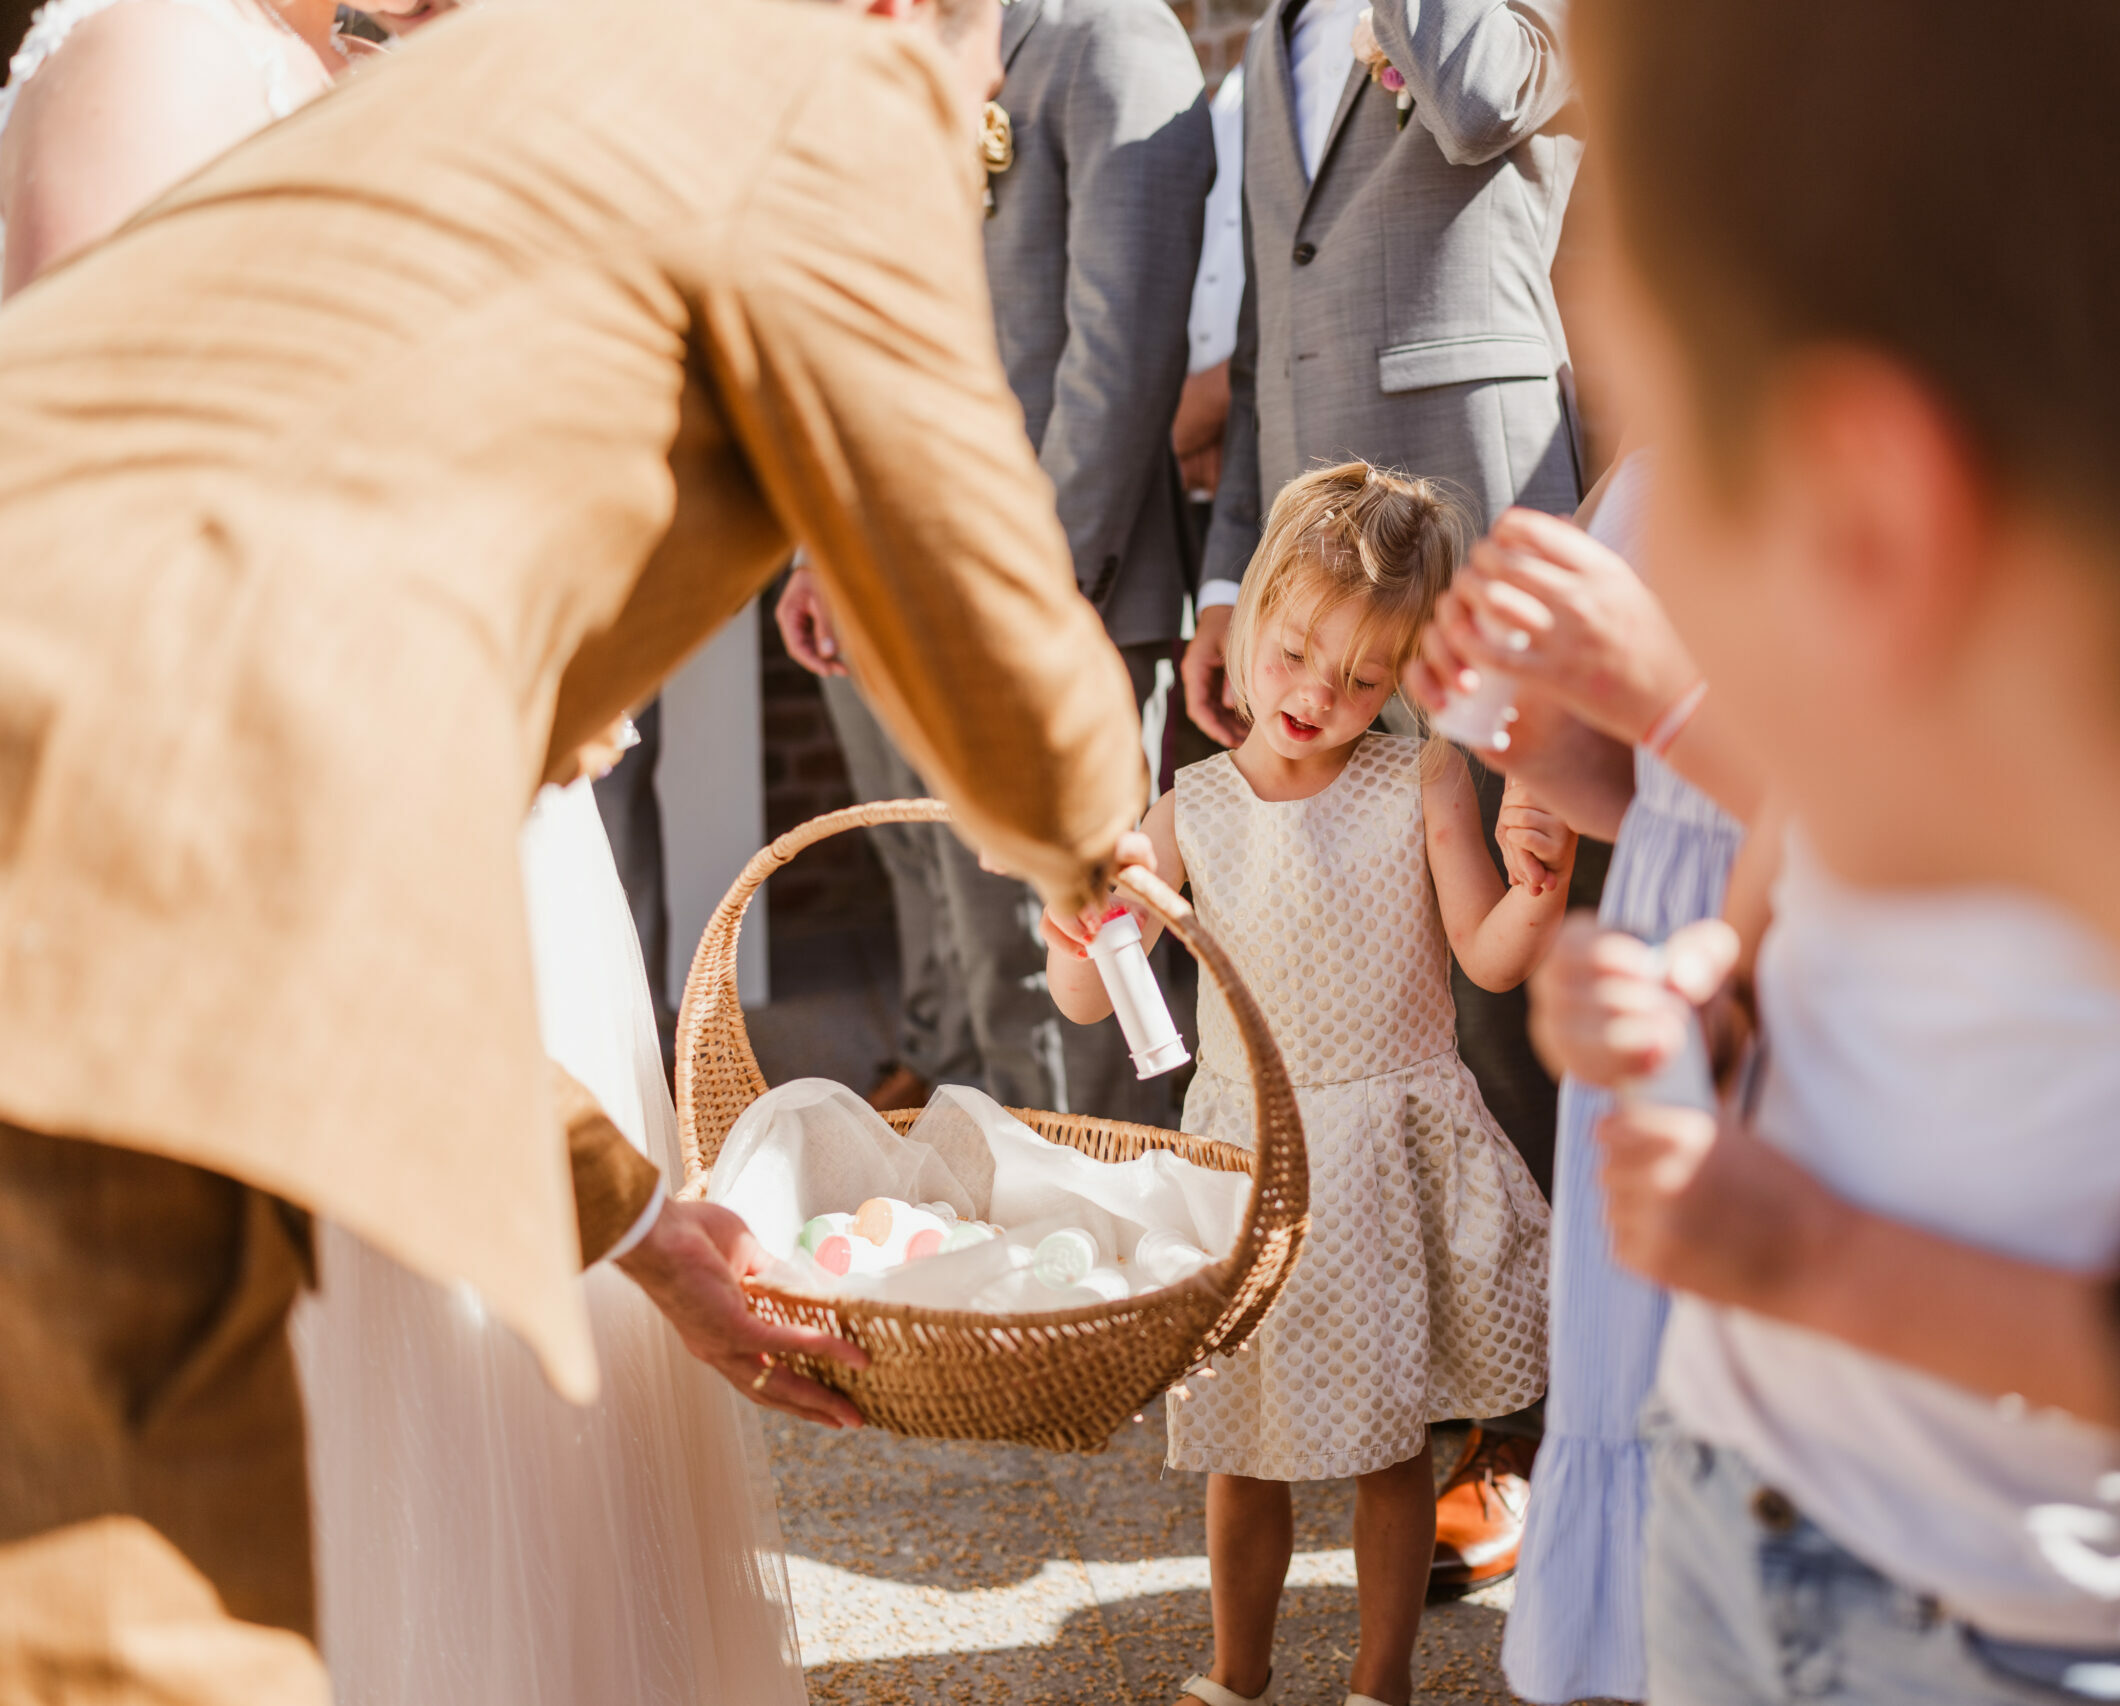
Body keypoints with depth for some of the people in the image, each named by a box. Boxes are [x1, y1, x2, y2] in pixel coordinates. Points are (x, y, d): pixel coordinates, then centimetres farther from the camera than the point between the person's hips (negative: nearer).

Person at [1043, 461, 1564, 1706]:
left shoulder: (1424, 783, -6)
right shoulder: (1193, 815, -3)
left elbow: (1491, 957, -7)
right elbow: (1089, 1002, -3)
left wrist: (1541, 886, -27)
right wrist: (1075, 936, -24)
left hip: (1395, 1150, -1)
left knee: (1392, 1440, 11)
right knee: (1244, 1446, 12)